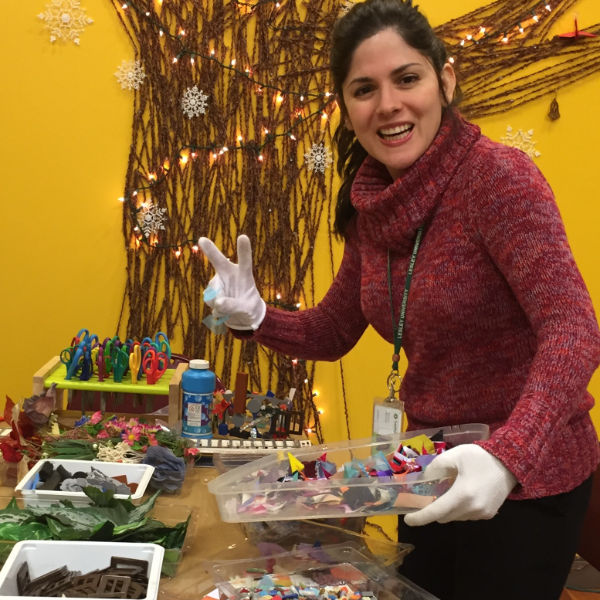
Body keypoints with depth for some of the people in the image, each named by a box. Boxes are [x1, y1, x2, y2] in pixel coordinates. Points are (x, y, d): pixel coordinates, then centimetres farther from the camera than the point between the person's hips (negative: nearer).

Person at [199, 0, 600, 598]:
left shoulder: (497, 174, -20)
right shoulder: (373, 204, -1)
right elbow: (333, 331, 8)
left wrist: (507, 454, -43)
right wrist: (254, 318, -11)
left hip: (526, 479, -6)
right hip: (438, 472, 7)